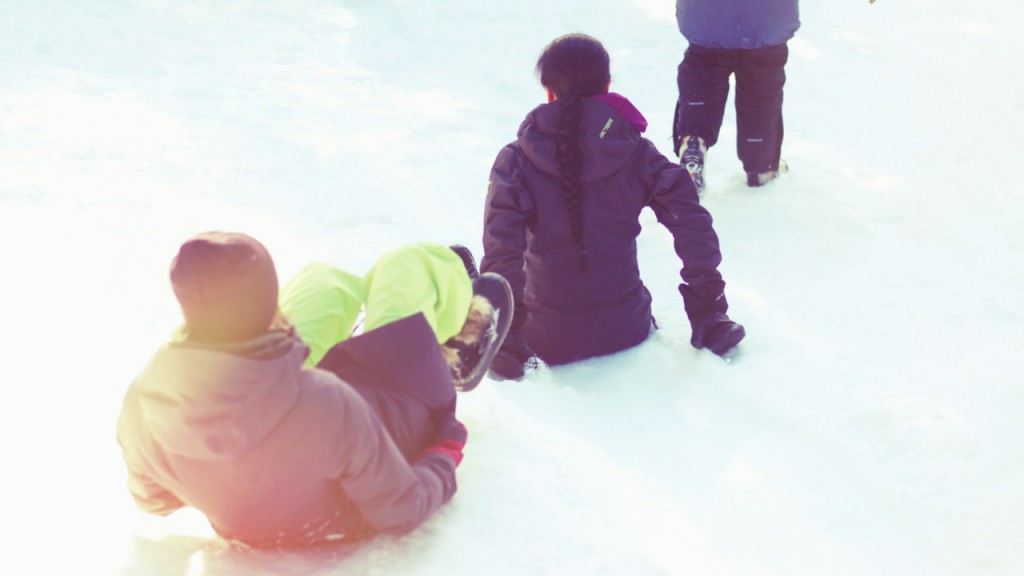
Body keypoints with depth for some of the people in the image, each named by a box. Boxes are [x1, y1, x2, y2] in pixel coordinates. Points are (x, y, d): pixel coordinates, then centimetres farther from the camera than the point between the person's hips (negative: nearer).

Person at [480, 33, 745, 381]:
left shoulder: (516, 161, -10)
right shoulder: (636, 153, -6)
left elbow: (501, 252, -19)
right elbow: (692, 225, -9)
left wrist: (503, 338, -13)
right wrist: (708, 309, 2)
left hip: (550, 340, -2)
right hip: (626, 330, 3)